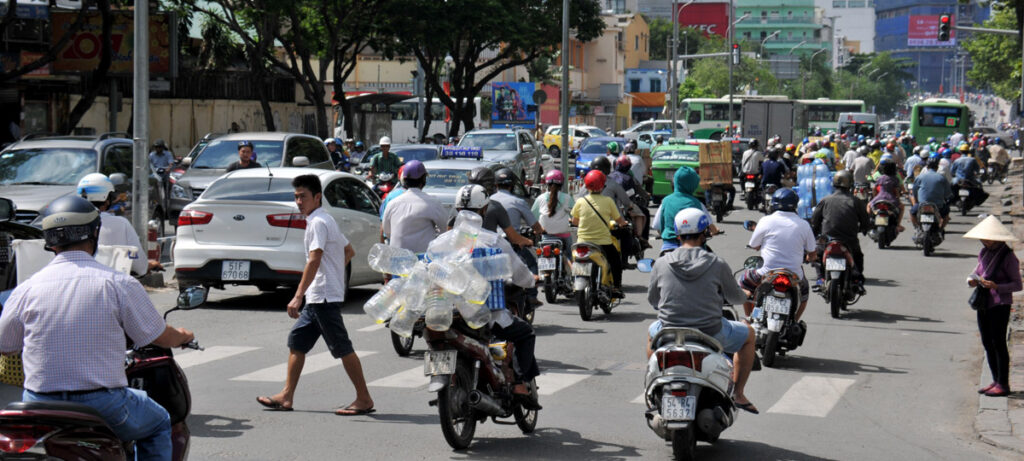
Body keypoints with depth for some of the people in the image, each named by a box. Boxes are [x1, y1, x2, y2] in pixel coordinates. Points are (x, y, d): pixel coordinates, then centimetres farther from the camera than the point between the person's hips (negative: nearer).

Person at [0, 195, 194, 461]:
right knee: (158, 424, 26)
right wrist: (182, 337, 26)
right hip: (103, 407, -2)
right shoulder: (119, 284, -9)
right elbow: (161, 338, 2)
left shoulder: (26, 290, -3)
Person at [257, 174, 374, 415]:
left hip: (325, 296, -10)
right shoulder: (326, 221, 17)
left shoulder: (318, 222, -14)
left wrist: (298, 297, -28)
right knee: (297, 340, 11)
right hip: (317, 298, 10)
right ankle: (287, 397, 13)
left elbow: (314, 261, -24)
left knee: (342, 347, -6)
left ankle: (364, 399, -2)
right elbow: (349, 251, 27)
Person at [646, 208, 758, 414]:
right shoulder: (717, 264, -8)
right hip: (711, 334, -2)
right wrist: (746, 295, 29)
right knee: (748, 333, 26)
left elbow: (652, 300, 9)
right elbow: (736, 298, 4)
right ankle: (737, 393, 22)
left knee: (652, 331, 38)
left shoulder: (661, 264, -4)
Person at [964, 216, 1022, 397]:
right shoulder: (984, 253, 10)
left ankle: (1003, 384, 0)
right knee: (987, 343, 11)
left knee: (998, 343, -6)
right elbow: (976, 272, 21)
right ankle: (996, 381, 21)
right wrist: (972, 281, -2)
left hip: (1000, 305, -8)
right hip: (983, 304, 8)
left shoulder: (1008, 257, -11)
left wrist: (996, 287, -25)